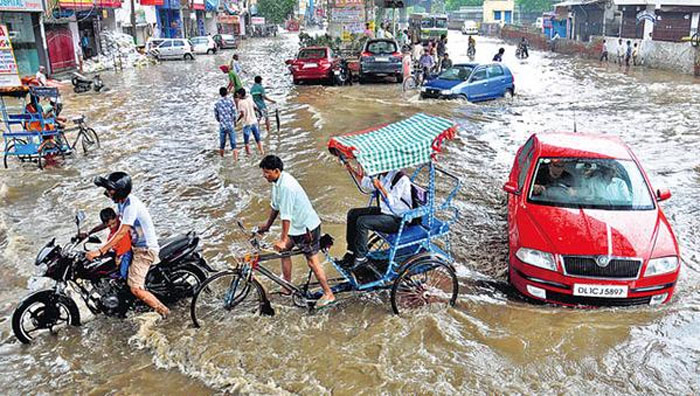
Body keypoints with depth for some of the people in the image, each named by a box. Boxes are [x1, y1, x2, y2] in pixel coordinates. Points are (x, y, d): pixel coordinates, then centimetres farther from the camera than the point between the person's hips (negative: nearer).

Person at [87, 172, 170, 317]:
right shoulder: (121, 201, 5)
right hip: (135, 245, 10)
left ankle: (164, 311, 0)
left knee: (135, 289, -16)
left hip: (145, 249, -10)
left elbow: (121, 233, -30)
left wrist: (100, 251, -32)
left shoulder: (131, 205, -25)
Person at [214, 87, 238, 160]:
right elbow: (234, 114, -6)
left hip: (222, 126, 2)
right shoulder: (231, 102, -7)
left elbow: (216, 115, 6)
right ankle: (235, 159, -4)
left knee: (222, 143, 16)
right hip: (231, 126, -2)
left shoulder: (217, 103, -2)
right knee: (233, 143, 1)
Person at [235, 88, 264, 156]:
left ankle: (249, 154, 8)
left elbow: (242, 114, -21)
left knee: (246, 142, 6)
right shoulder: (250, 98, 2)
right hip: (254, 121, 5)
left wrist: (236, 121, -11)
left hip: (247, 123, -5)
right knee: (258, 139, 14)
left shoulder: (240, 102, -14)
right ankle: (262, 152, 17)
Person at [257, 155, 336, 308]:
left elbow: (286, 216, -27)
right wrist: (267, 224, 26)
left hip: (307, 227, -10)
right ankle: (287, 286, 28)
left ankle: (328, 295, 10)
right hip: (296, 225, 10)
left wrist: (283, 239, -22)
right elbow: (275, 205, 16)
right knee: (284, 250, 16)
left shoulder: (286, 186, -28)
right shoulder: (277, 181, 2)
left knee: (312, 262, -2)